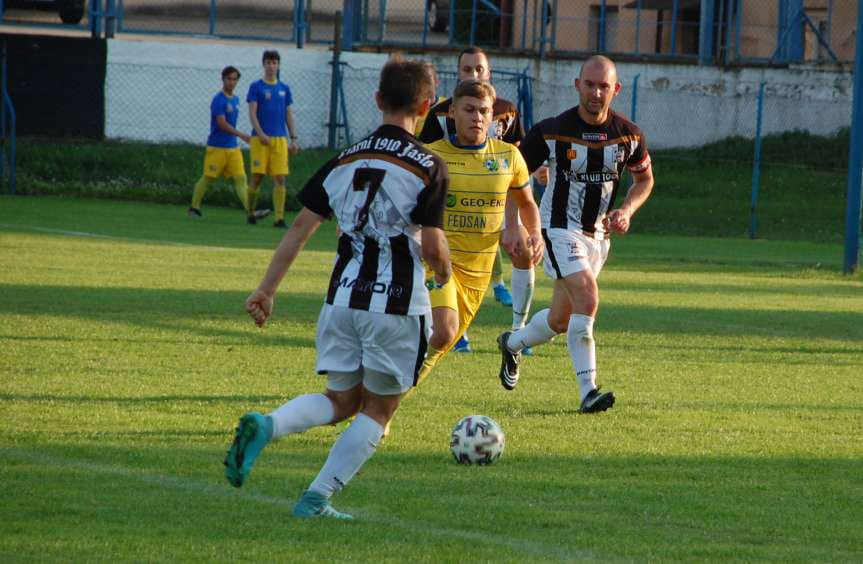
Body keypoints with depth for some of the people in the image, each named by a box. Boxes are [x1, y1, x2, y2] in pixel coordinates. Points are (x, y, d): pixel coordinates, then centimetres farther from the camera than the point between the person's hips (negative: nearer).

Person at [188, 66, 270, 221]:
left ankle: (250, 211, -14)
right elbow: (222, 123, -20)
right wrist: (241, 135, -25)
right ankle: (194, 207, 19)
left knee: (240, 178, -5)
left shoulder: (235, 100, 12)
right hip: (217, 148, -7)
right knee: (208, 178, 3)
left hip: (233, 147, 7)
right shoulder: (219, 100, -12)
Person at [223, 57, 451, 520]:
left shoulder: (345, 160, 8)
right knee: (377, 409, 10)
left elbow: (300, 228, 7)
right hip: (397, 307, -5)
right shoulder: (427, 167, -8)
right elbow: (432, 244, -13)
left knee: (341, 399, 16)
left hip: (342, 298, 5)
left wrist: (266, 290, 11)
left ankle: (265, 426, -13)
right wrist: (444, 275, 10)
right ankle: (317, 499, 1)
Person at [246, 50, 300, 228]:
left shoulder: (284, 89, 13)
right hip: (260, 138, -3)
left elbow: (288, 115, 16)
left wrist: (294, 139, 9)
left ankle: (279, 217, -6)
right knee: (257, 177, -2)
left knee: (280, 178, -4)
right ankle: (251, 212, 14)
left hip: (280, 138, 3)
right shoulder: (256, 87, 2)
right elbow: (252, 113, -4)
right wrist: (261, 134, -16)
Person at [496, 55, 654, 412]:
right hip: (560, 229, -5)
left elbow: (645, 179, 13)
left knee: (561, 321, 11)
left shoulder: (629, 135, -4)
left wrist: (627, 210, -6)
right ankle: (588, 391, -24)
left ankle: (512, 344, 42)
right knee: (587, 297, -25)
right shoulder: (551, 131, -14)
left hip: (599, 234, 5)